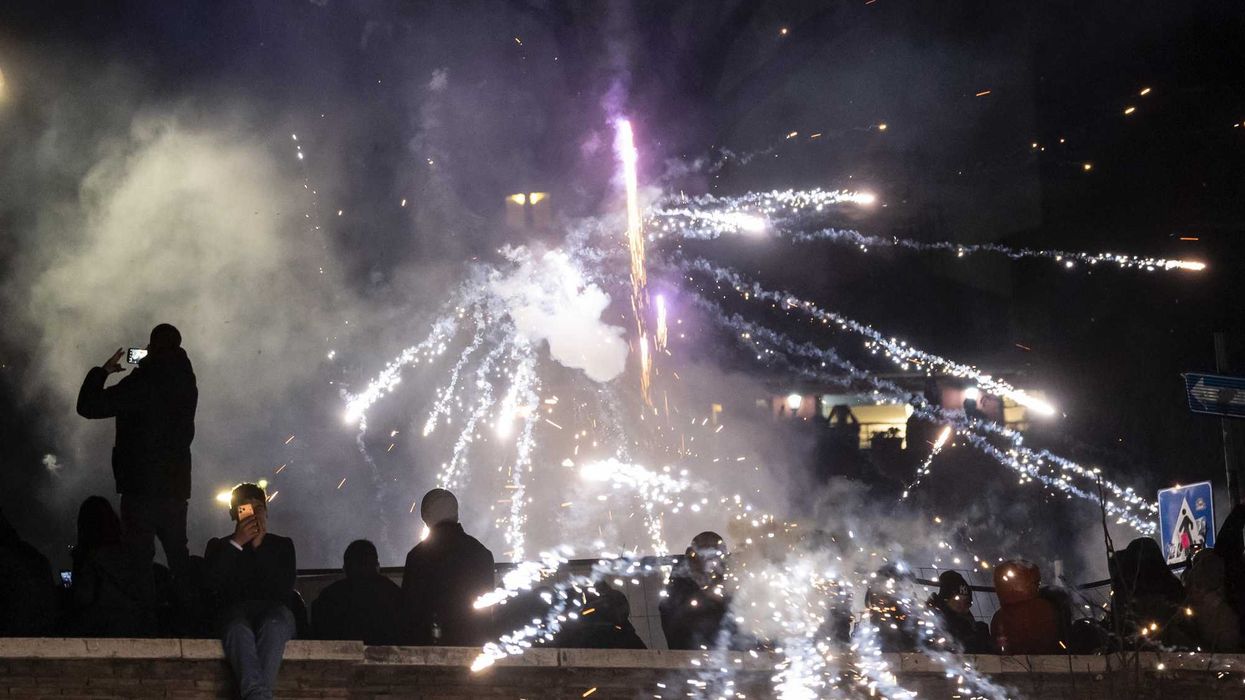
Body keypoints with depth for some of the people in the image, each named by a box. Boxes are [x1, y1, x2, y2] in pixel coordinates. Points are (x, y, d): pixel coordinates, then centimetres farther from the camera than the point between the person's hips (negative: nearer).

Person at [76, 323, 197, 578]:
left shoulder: (142, 383, -15)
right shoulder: (185, 383, 4)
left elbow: (89, 406, -14)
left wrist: (103, 370, 1)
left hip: (141, 483, -6)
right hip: (176, 483, 6)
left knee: (139, 554, -4)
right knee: (177, 553, 15)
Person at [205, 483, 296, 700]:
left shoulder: (282, 545, 25)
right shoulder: (218, 546, 26)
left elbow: (285, 589, 6)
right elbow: (213, 585, 4)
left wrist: (259, 546, 3)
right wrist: (237, 544, 3)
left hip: (273, 610, 0)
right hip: (235, 611, 0)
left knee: (274, 624, -40)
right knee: (239, 629, -40)